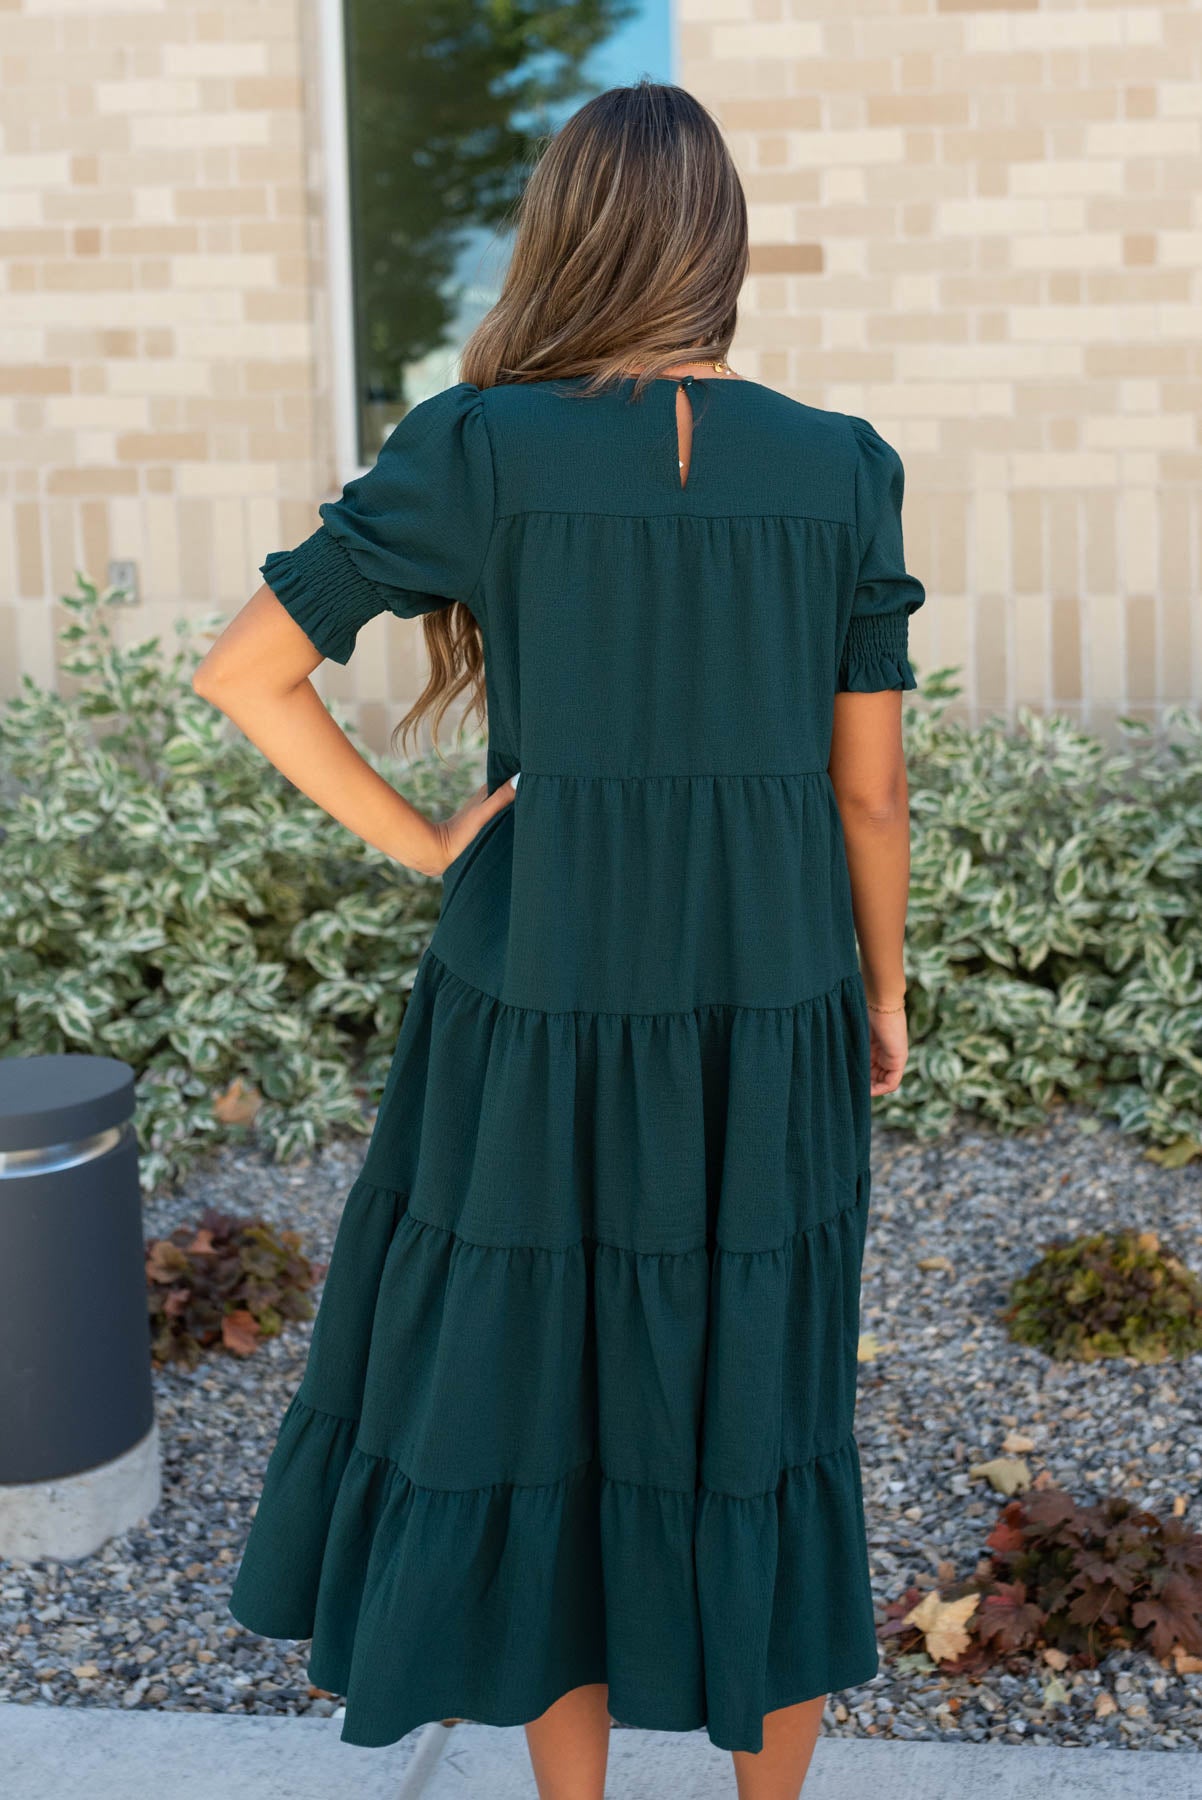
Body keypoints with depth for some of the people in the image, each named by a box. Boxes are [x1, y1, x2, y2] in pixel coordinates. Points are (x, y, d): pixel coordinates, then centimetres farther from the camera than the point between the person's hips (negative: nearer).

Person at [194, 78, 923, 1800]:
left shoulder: (477, 448, -10)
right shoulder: (842, 468, -4)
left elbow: (242, 671, -11)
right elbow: (871, 788, 0)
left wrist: (421, 843, -2)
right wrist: (883, 997, 14)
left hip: (536, 1024, -2)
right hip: (768, 1029, 2)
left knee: (531, 1408, 15)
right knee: (758, 1416, 18)